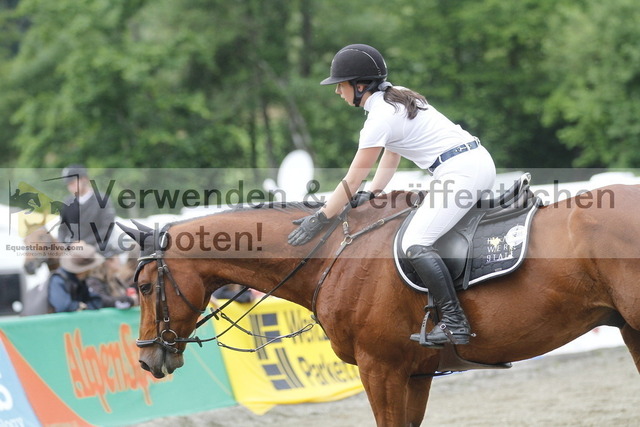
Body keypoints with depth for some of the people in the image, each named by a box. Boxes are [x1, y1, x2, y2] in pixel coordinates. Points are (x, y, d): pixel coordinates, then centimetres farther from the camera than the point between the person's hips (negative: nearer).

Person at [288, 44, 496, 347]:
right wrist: (373, 193, 15)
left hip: (459, 171, -11)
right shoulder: (398, 96, 17)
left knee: (416, 244, -17)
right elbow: (392, 154, 25)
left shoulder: (379, 118, -11)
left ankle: (454, 323, -25)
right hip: (479, 161, 11)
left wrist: (318, 220, -1)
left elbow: (352, 181, -8)